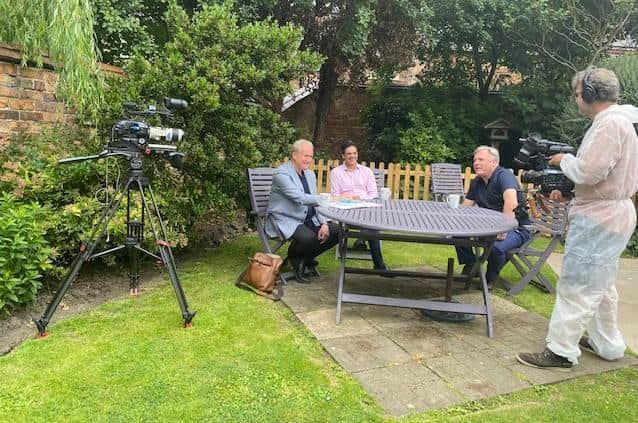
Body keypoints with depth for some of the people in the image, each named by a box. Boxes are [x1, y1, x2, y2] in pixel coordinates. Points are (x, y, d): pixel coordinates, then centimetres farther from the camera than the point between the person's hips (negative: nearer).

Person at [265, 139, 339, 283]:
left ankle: (306, 258, 10)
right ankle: (294, 257, 3)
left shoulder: (310, 174, 12)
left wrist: (324, 223, -6)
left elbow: (314, 202, 10)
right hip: (286, 221, -8)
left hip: (308, 219, 8)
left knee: (336, 232, -9)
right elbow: (299, 198, -26)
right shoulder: (282, 173, -14)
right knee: (309, 238, -33)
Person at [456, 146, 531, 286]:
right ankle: (471, 267, 10)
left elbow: (511, 203, -35)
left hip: (516, 229, -7)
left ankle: (491, 278, -4)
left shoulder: (504, 176, -17)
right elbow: (464, 208, 12)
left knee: (497, 246, -36)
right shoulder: (476, 182, 10)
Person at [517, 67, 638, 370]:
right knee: (600, 285, 21)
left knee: (576, 286, -4)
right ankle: (607, 344, 35)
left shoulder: (610, 124, -19)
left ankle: (561, 352, 5)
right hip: (608, 216, 11)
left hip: (599, 220, -11)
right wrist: (568, 193, 11)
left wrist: (564, 160, -8)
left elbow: (588, 171, -26)